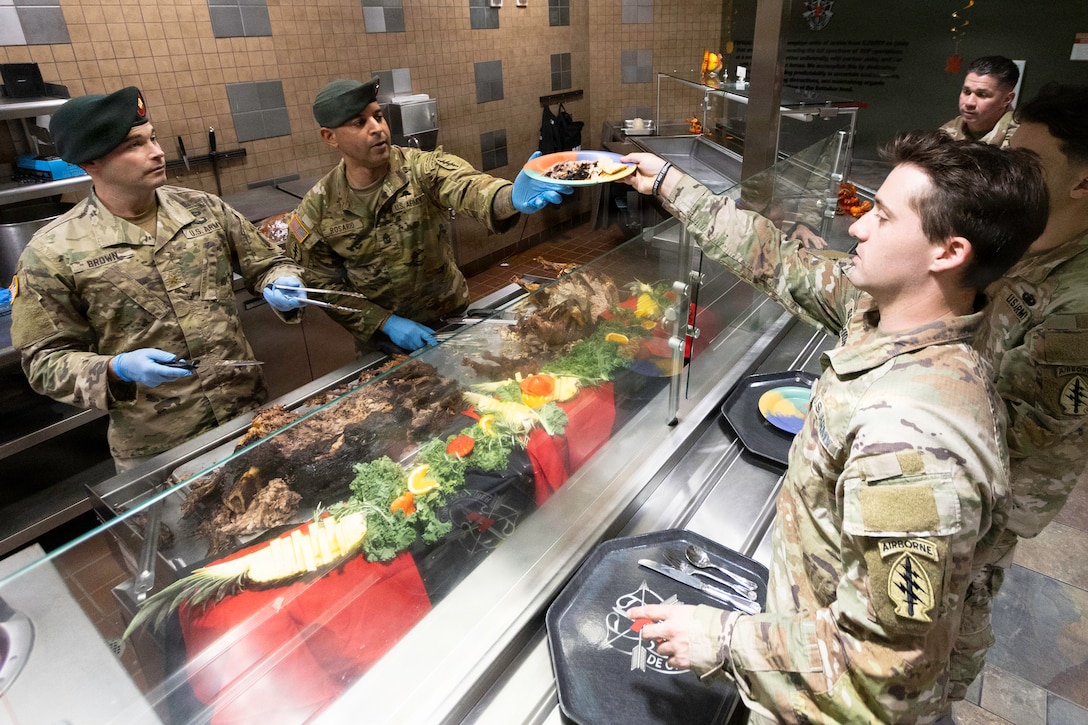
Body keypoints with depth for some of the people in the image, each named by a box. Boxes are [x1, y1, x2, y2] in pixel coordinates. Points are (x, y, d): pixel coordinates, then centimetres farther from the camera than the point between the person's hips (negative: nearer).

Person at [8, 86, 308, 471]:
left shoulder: (203, 207, -1)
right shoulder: (52, 252, -10)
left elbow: (269, 262, 9)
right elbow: (46, 359, -5)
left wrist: (282, 285, -13)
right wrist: (116, 369, -23)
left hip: (248, 407, 3)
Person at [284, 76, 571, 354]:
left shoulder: (421, 168, -16)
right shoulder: (316, 211, -11)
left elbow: (466, 187, -37)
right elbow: (323, 286, -5)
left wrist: (512, 197, -59)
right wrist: (386, 322, -16)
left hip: (451, 318, 0)